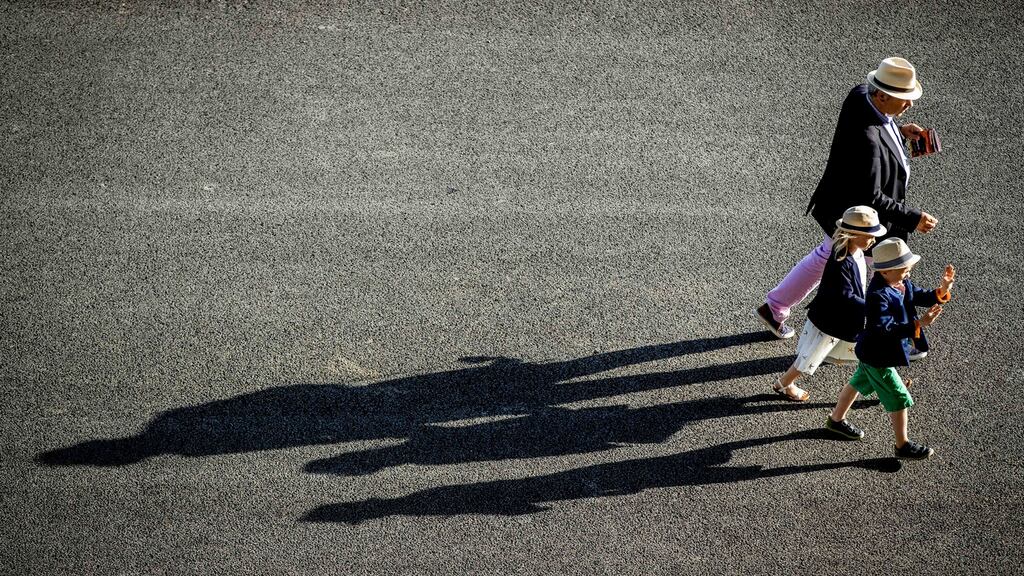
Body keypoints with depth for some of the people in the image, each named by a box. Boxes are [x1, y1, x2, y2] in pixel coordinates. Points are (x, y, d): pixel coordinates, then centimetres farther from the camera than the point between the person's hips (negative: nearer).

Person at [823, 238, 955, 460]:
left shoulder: (902, 283, -7)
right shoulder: (878, 296, -34)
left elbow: (919, 296, 2)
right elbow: (885, 329, -37)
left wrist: (942, 290, -16)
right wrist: (918, 324, -43)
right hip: (878, 357, -10)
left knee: (859, 382, 28)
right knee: (899, 398, 4)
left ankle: (836, 420, 49)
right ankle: (903, 445, 21)